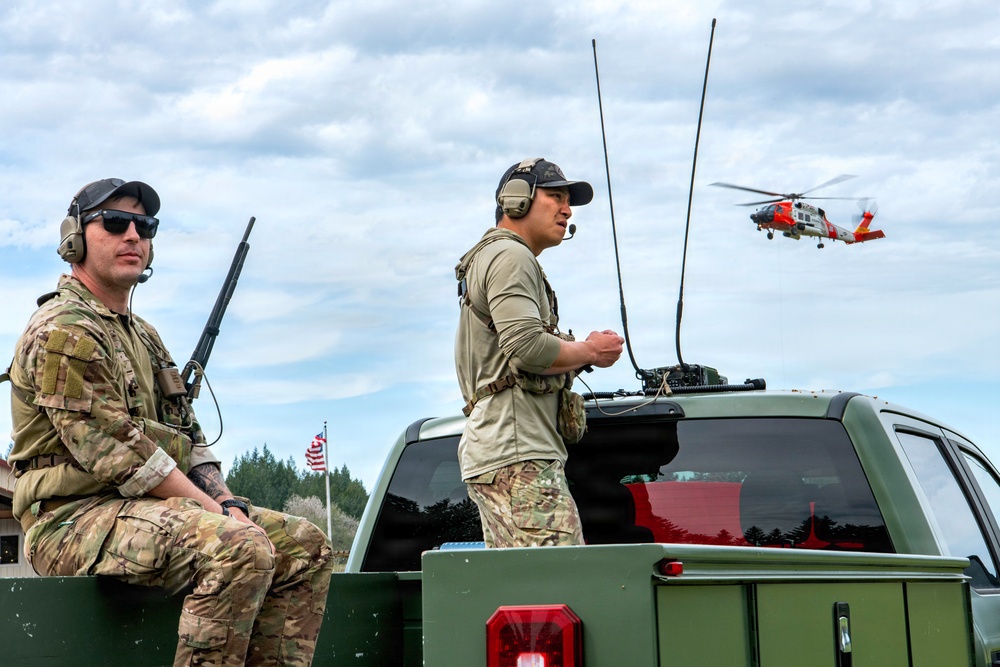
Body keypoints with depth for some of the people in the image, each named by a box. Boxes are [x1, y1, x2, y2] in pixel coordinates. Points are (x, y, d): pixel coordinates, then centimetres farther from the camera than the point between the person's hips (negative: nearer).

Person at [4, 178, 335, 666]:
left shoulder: (144, 336, 23)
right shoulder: (62, 331, -9)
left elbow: (189, 441, 21)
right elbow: (116, 454, -17)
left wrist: (228, 503, 2)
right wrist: (217, 513, -16)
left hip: (146, 510, 10)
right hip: (76, 518, -10)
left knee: (305, 545, 0)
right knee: (240, 547, -32)